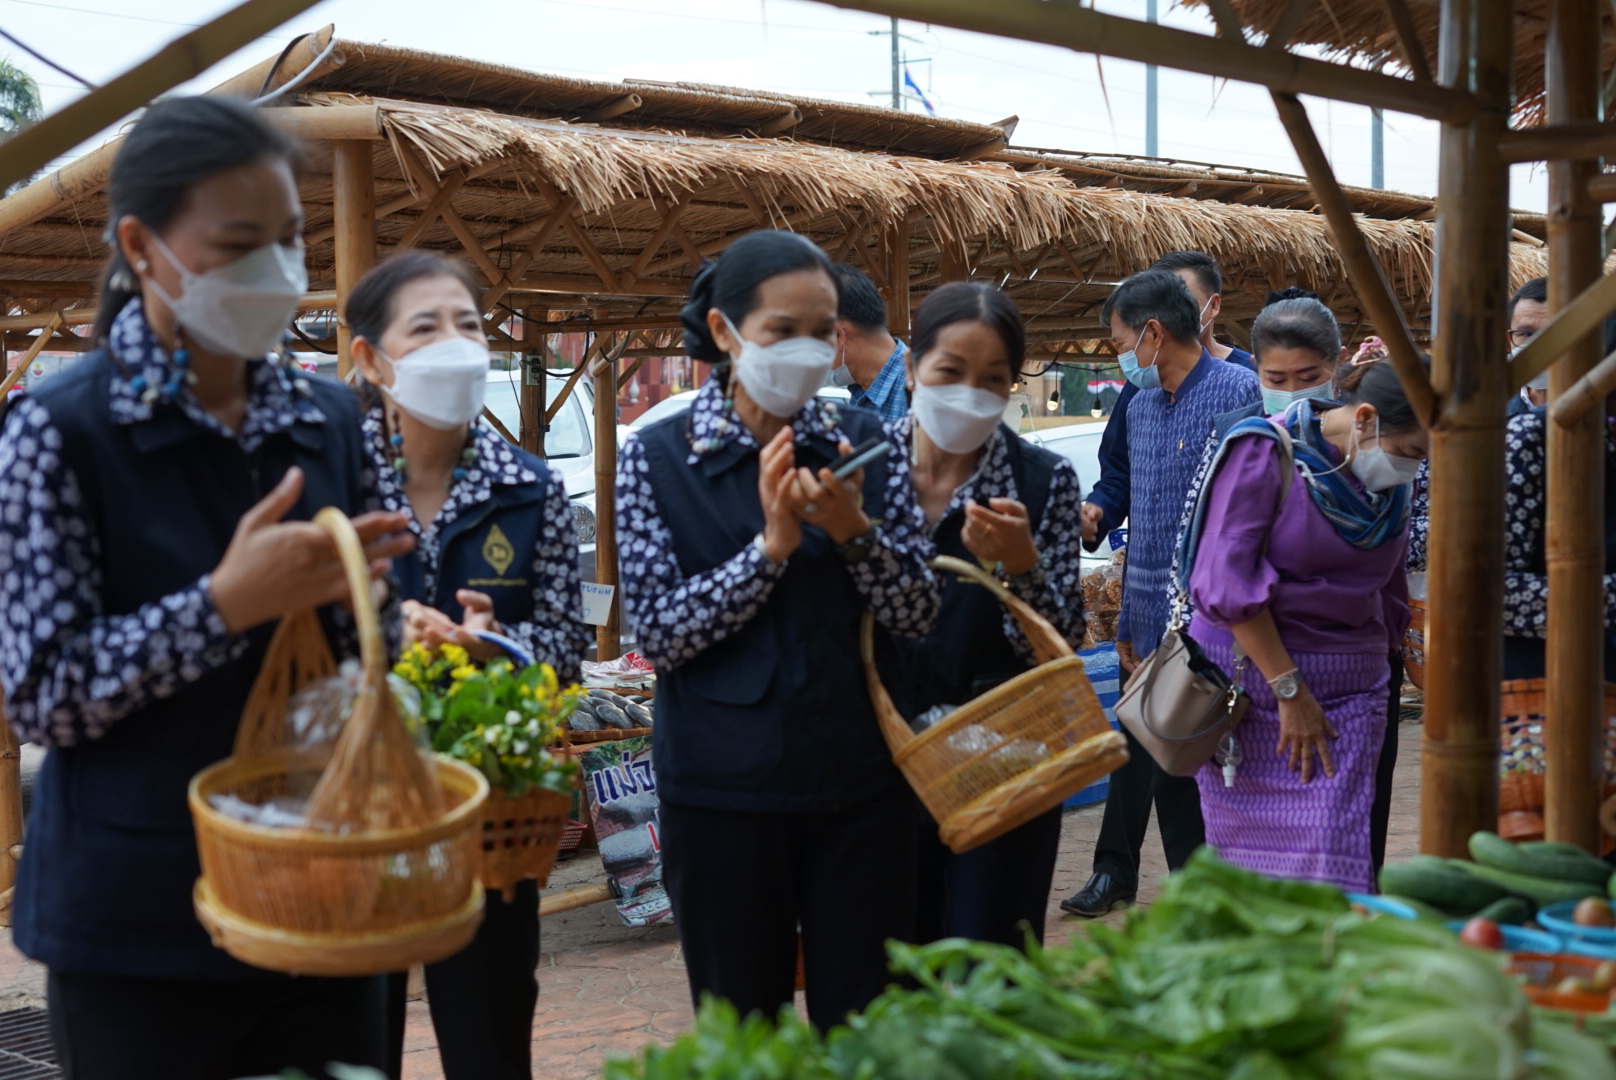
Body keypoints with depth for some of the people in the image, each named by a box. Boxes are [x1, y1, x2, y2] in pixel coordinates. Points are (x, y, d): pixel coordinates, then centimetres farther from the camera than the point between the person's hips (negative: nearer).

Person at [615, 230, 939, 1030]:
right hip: (723, 789, -1)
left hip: (860, 780, 2)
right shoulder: (658, 458, -3)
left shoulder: (864, 442, 3)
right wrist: (772, 545, -19)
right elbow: (658, 633, -10)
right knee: (741, 1030, 12)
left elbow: (917, 613, 0)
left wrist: (854, 529, -18)